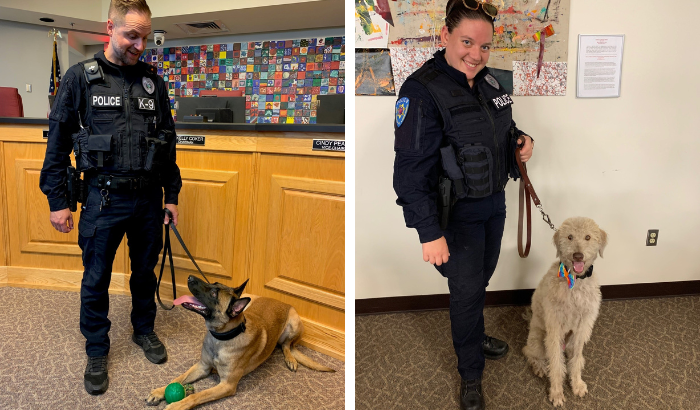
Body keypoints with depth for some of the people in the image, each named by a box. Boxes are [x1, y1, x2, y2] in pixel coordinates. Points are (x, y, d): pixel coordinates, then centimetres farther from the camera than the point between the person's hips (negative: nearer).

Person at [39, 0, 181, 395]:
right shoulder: (80, 78, -2)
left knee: (145, 270, 16)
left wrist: (172, 195, 8)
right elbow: (58, 143, -1)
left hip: (149, 197, 3)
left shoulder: (154, 82, 6)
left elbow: (168, 142, 10)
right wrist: (57, 200, -3)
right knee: (96, 278, 9)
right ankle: (97, 351, 27)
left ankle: (144, 330, 38)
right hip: (104, 197, -2)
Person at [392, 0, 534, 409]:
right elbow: (411, 172, -24)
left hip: (494, 202, 7)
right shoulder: (422, 90, -22)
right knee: (466, 290, 4)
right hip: (457, 213, -7)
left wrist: (521, 140, -4)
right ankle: (471, 377, 26)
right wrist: (430, 233, -25)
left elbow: (503, 129, 20)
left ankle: (474, 337, 49)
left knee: (482, 278, 22)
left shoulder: (488, 81, 2)